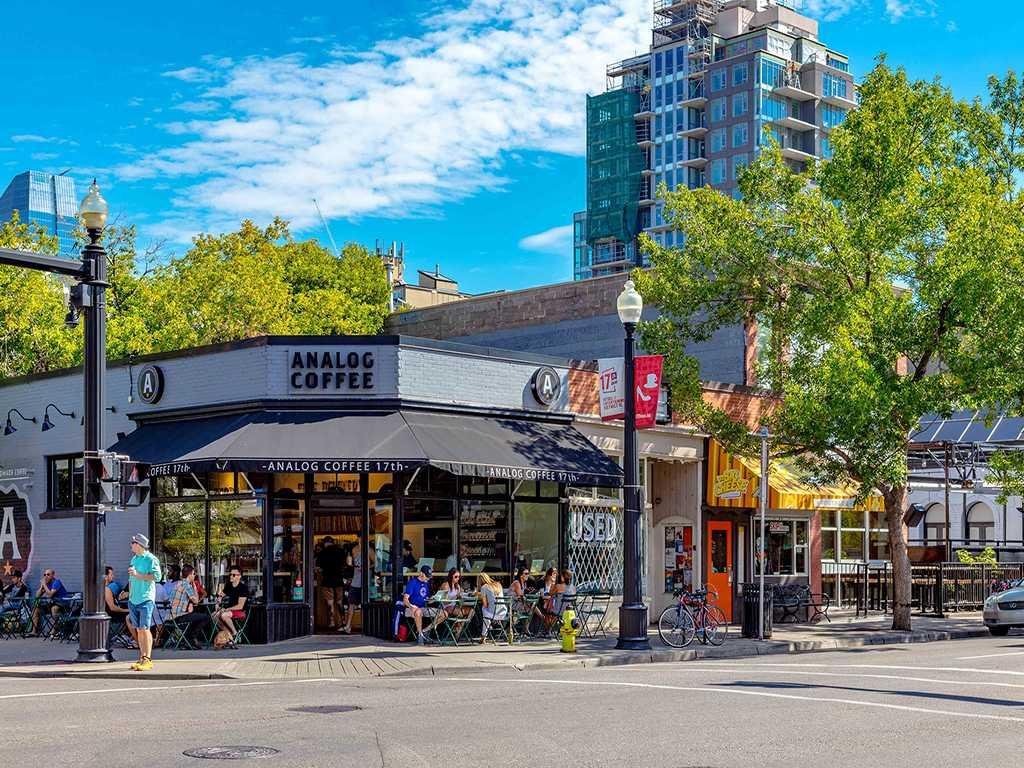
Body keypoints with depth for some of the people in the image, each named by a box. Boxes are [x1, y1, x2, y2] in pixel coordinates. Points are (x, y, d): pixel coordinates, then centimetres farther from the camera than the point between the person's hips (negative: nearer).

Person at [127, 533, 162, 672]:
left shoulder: (150, 559, -7)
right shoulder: (134, 559, 17)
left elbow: (157, 576, -17)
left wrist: (138, 575, -18)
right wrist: (130, 595, 19)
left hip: (145, 599, -7)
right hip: (133, 600, 7)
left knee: (145, 629, -10)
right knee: (139, 630, 9)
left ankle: (148, 659, -8)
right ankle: (142, 657, 14)